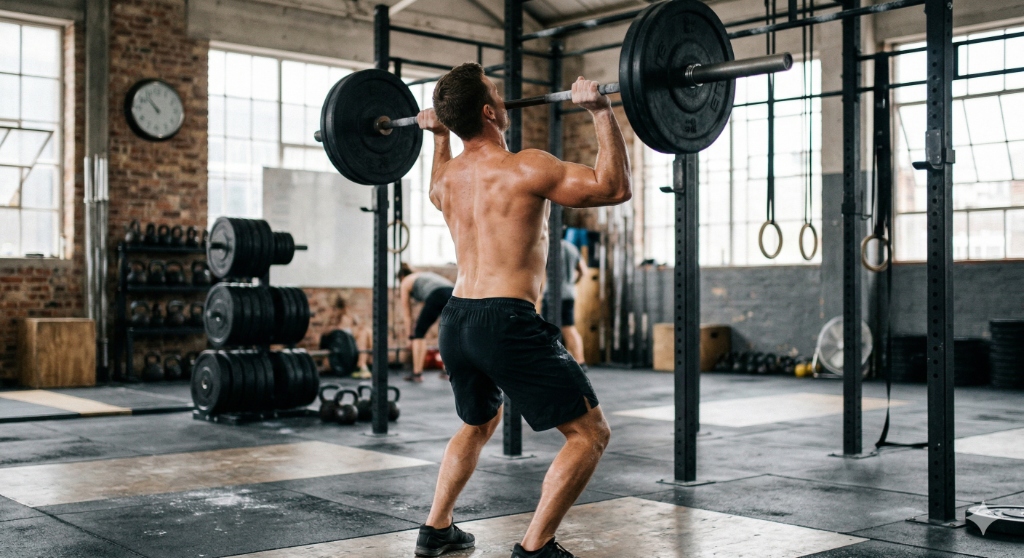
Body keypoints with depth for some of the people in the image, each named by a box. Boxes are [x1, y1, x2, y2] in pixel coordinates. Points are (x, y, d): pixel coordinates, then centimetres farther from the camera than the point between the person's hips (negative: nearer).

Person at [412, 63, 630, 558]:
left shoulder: (450, 174, 10)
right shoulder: (525, 168, -11)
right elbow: (615, 187, -10)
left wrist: (439, 136, 36)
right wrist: (602, 112, -8)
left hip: (456, 322, 8)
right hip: (506, 322, -8)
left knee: (478, 424, 33)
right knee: (590, 434, 0)